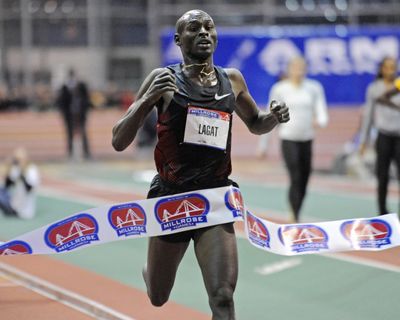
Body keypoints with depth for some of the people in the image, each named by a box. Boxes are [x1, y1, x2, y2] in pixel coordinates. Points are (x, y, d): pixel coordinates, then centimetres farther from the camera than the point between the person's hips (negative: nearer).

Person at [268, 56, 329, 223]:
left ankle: (296, 215, 25)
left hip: (307, 139, 3)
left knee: (304, 182, 7)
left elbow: (321, 110, -1)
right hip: (288, 139, -3)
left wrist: (320, 121, -27)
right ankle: (296, 219, -15)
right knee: (295, 179, -15)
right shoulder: (280, 89, -1)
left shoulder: (314, 88, 5)